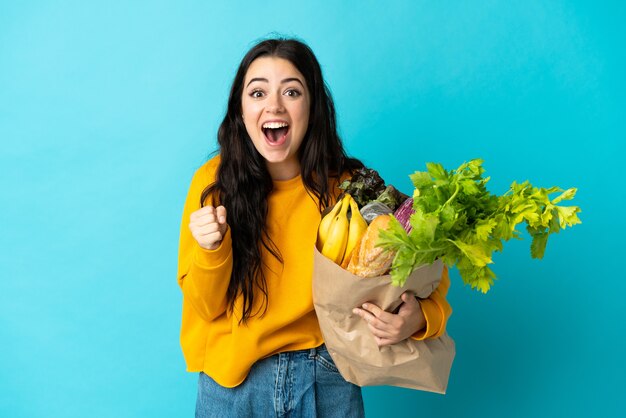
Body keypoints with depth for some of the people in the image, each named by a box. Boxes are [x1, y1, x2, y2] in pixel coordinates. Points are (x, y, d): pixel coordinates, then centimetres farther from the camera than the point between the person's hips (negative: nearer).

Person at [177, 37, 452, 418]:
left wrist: (418, 316, -27)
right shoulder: (214, 183, -11)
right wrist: (211, 249, -26)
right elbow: (207, 308, -7)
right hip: (233, 381, 1)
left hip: (328, 380, 0)